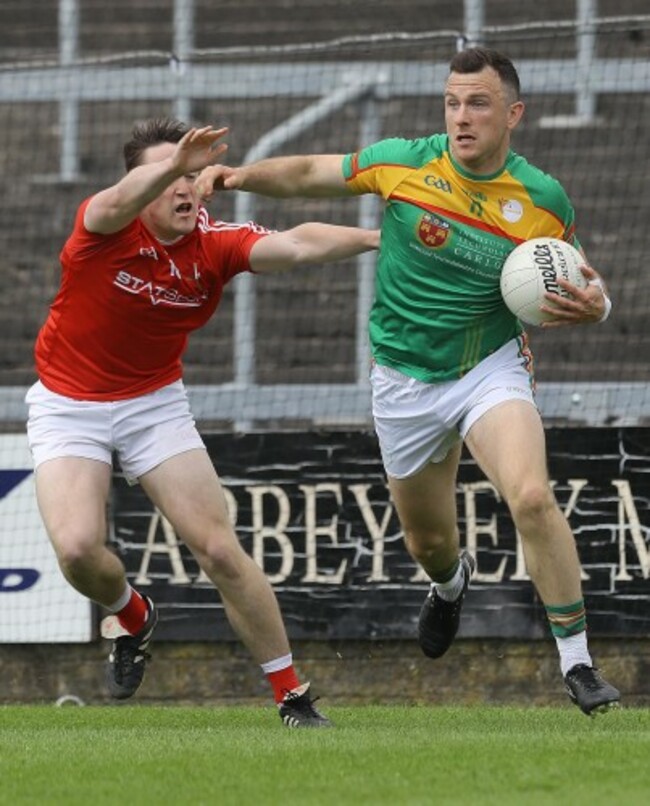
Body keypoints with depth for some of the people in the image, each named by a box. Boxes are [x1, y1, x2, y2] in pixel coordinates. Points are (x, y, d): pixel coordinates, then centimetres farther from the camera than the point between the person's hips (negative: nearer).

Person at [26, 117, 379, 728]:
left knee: (220, 550, -7)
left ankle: (292, 696, 5)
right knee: (77, 549, -22)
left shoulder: (215, 244, -13)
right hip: (69, 404, -2)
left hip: (155, 403, 2)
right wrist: (171, 165, -67)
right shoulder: (103, 227, -21)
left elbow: (293, 245, -29)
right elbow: (117, 205, -45)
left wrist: (373, 237, -48)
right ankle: (132, 617, 14)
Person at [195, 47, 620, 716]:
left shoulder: (543, 201, -11)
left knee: (531, 496, -28)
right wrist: (242, 176, -12)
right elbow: (312, 173, 5)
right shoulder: (401, 163, -11)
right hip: (405, 380, 2)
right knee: (428, 543, 14)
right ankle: (449, 583, 56)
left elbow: (575, 283, 3)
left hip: (491, 367, -2)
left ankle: (577, 666, -18)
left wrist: (593, 306, -20)